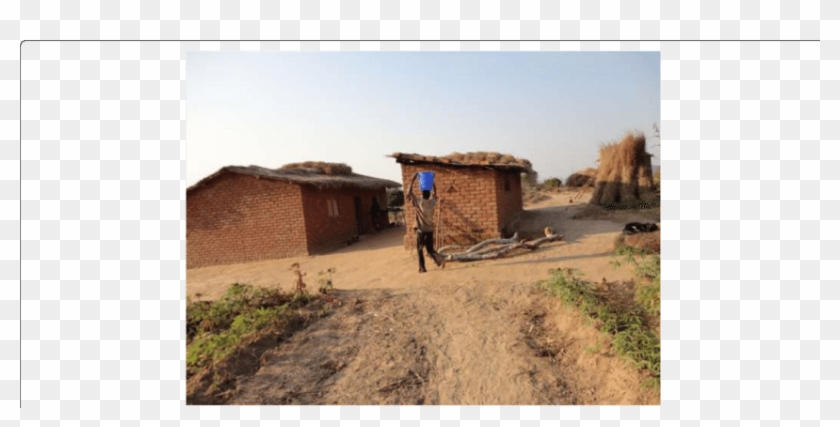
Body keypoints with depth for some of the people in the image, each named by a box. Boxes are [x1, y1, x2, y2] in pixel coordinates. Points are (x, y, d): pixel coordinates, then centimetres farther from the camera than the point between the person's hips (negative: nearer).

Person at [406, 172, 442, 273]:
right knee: (430, 249, 13)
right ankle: (438, 259, -10)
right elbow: (435, 192, 18)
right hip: (430, 230, 4)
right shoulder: (433, 202, 0)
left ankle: (422, 268, 6)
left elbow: (409, 192, -5)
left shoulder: (418, 202, -10)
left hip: (421, 230, -4)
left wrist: (413, 180, -3)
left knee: (420, 249, 8)